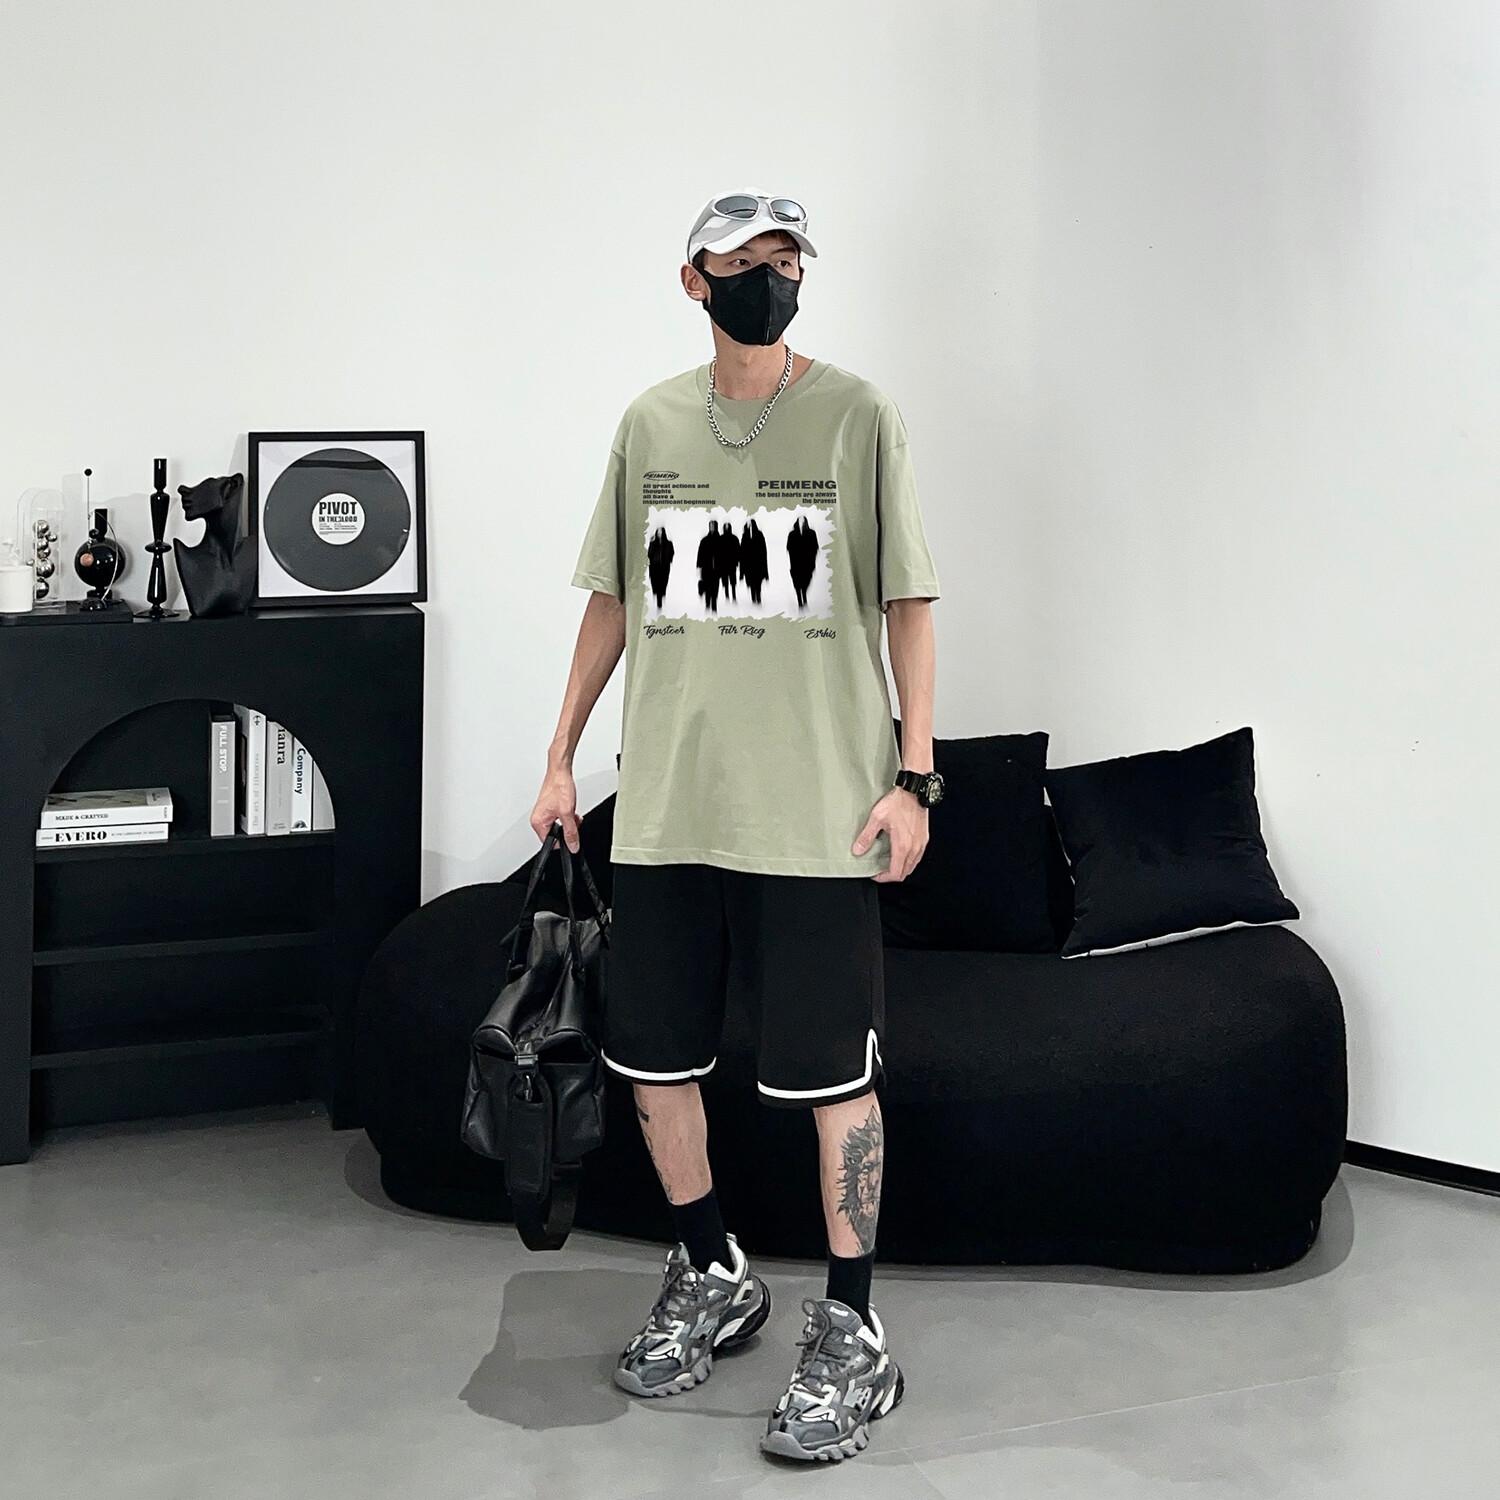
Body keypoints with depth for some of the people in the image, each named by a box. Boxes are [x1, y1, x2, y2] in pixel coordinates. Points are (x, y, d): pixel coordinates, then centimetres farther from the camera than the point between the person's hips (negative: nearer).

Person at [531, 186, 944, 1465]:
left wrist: (913, 776, -8)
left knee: (833, 1075, -1)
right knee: (653, 1055, 11)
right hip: (666, 803, 4)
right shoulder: (650, 423, 10)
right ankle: (711, 1279, 32)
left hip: (816, 808, -4)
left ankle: (852, 1336, 12)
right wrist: (562, 755, 13)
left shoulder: (858, 416, 0)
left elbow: (907, 602, -1)